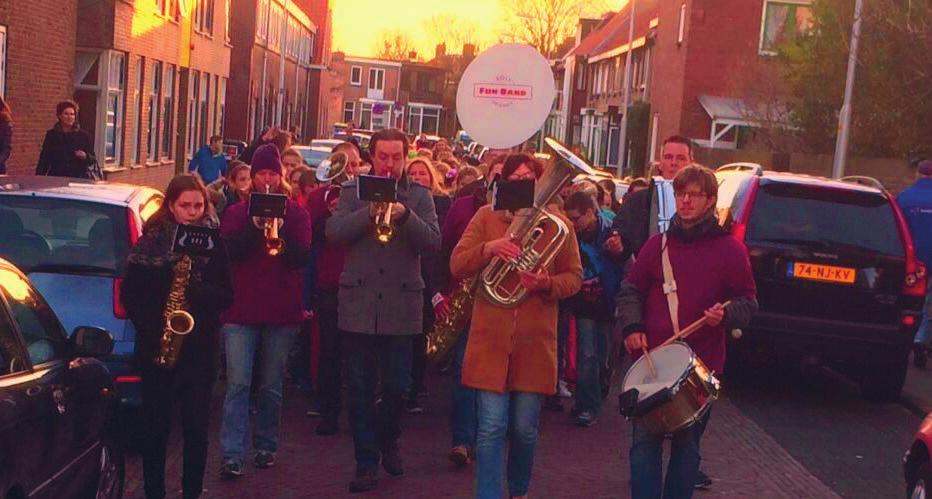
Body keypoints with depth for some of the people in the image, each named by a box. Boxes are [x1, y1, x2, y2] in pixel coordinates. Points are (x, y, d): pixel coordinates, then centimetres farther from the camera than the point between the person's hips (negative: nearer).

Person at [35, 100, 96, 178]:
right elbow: (44, 160, 11)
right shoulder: (51, 135, 8)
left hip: (79, 178, 0)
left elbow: (93, 160, 6)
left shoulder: (84, 136, 5)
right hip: (56, 178, 1)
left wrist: (85, 156, -15)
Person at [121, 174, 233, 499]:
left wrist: (196, 290, -16)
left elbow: (226, 296, 3)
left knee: (197, 428, 2)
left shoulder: (214, 243, 4)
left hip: (200, 348, 1)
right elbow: (129, 295, 2)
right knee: (156, 426, 4)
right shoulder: (151, 240, 1)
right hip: (155, 347, 0)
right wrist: (151, 328, -10)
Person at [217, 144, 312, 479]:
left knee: (272, 385, 9)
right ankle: (232, 455, -7)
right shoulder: (236, 213, 8)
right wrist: (254, 222, -16)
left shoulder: (296, 213, 6)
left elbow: (301, 257, -6)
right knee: (238, 384, -7)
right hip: (240, 309, 0)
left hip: (282, 311, 1)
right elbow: (228, 252, -7)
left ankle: (266, 446, 22)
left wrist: (279, 225, -17)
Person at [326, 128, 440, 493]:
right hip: (358, 303, 0)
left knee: (398, 386, 4)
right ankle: (366, 461, 13)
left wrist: (405, 215, -22)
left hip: (401, 306, 0)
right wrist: (370, 211, -21)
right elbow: (333, 232, -8)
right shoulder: (353, 191, 6)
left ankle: (388, 440, 32)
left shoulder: (419, 196, 5)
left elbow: (433, 242, -7)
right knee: (361, 389, 4)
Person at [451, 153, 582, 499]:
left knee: (525, 429, 9)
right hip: (491, 338, -1)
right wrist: (488, 248, -19)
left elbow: (574, 277, 5)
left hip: (535, 342, 1)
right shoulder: (486, 217, 5)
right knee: (492, 427, -4)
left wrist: (548, 284, -17)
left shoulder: (558, 224, 5)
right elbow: (457, 265, -1)